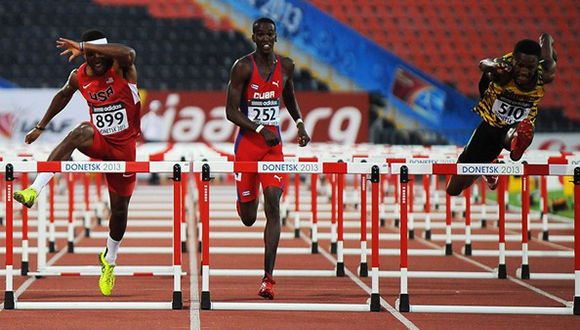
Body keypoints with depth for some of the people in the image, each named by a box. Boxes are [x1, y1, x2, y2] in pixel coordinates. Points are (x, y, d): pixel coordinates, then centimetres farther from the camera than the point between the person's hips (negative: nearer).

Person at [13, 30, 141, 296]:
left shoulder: (121, 68, -16)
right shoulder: (79, 77, -4)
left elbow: (128, 53, -41)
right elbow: (63, 96, 18)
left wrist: (82, 46, -47)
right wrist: (41, 127, 23)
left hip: (124, 147, -1)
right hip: (99, 141, 1)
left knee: (119, 208, 5)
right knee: (81, 132, -36)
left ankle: (109, 260, 34)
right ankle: (34, 191, -46)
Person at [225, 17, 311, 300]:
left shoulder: (285, 66, 4)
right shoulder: (243, 67, -9)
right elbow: (231, 112, -11)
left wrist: (299, 123, 8)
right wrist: (260, 129, -23)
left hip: (274, 145, 2)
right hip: (247, 144, -2)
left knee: (273, 206, -15)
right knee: (248, 219, 6)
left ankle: (268, 278, -15)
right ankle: (243, 200, 49)